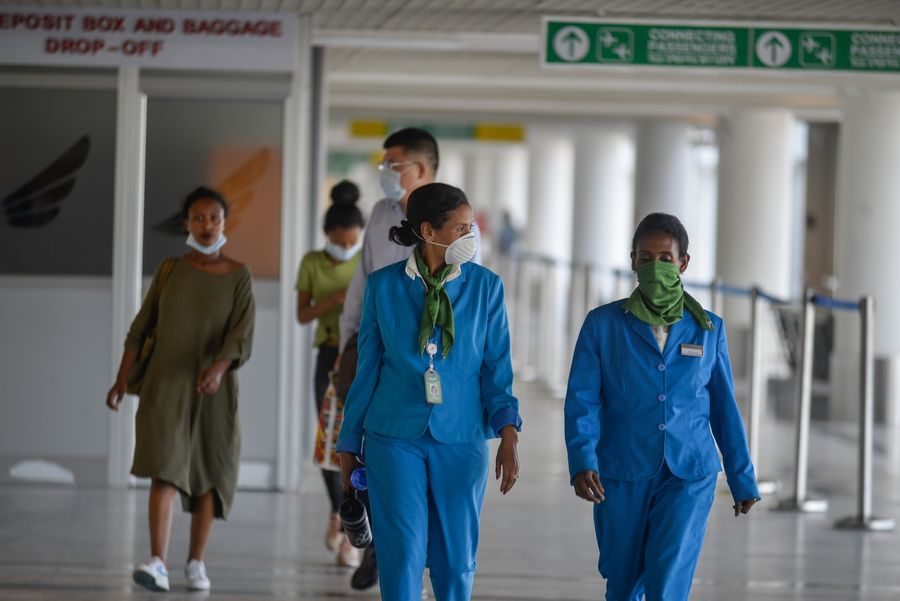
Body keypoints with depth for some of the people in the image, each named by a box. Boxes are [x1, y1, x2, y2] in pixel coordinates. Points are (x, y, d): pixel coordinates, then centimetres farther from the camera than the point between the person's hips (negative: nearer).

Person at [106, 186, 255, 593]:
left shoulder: (238, 277, -1)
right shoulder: (170, 269, 4)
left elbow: (242, 335, -12)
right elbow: (141, 328, 8)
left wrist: (219, 367, -30)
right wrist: (121, 381, 2)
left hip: (213, 388, 0)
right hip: (165, 383, 0)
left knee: (206, 473, 6)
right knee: (165, 468, -14)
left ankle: (196, 563, 20)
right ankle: (157, 564, -24)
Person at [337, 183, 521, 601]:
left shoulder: (485, 287, 1)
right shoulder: (384, 285, 1)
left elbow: (497, 368, 0)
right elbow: (367, 369, 7)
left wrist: (508, 433, -14)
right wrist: (349, 444, 8)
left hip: (462, 441, 1)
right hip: (395, 437, -1)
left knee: (456, 561, 6)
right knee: (402, 557, -5)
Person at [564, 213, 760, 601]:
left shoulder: (708, 329, 5)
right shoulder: (603, 324, -1)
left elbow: (724, 408, 11)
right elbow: (582, 399, -7)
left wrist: (743, 480, 13)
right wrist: (582, 463, -22)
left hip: (688, 477, 0)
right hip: (622, 476, 0)